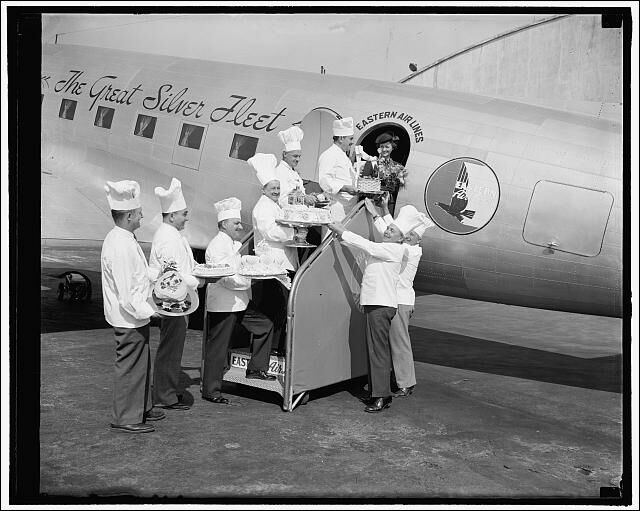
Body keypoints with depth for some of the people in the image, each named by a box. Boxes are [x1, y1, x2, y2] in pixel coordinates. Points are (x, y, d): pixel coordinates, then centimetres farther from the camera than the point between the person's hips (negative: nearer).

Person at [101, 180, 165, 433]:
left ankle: (141, 408, 36)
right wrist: (151, 311, -21)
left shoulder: (121, 239, 7)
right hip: (129, 320, -10)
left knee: (141, 363, 21)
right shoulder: (120, 246, -25)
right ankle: (125, 417, 16)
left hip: (134, 318, 10)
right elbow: (128, 295, -26)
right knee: (129, 366, 2)